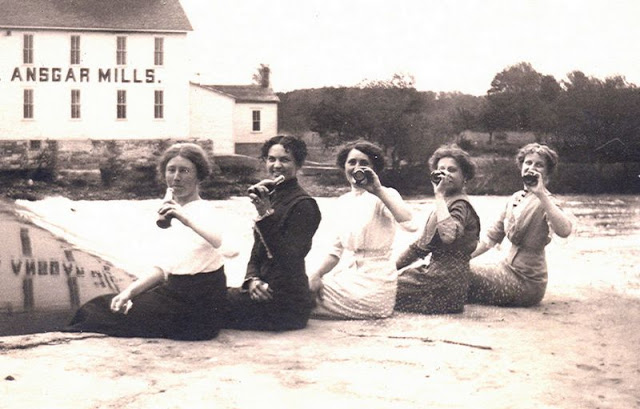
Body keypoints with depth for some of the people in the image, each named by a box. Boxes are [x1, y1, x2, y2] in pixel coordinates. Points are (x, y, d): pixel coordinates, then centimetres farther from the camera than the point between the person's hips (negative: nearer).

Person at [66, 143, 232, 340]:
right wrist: (130, 291, 1)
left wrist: (186, 219, -49)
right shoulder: (170, 215, 13)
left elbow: (218, 240, -35)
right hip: (173, 291, 8)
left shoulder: (204, 211, -12)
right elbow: (162, 268, 15)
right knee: (96, 308, 0)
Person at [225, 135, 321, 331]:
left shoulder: (303, 204, -12)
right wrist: (252, 279, -7)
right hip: (267, 291, 9)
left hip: (285, 303, -9)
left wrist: (266, 214, -28)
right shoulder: (271, 197, 15)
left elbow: (289, 259, -23)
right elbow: (257, 252, 14)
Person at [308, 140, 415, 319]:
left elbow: (409, 223, -30)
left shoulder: (385, 196, -9)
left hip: (373, 283, -7)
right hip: (346, 275, 7)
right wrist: (317, 275, 0)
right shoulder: (344, 201, 13)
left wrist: (378, 190, -29)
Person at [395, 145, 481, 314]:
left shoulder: (460, 205, -12)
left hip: (445, 285, -10)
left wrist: (439, 195, -26)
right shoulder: (445, 204, 19)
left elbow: (449, 235, -36)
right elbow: (421, 246, 23)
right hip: (434, 272, 10)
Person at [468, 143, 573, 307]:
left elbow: (564, 230, -37)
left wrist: (541, 193, -35)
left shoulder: (544, 202, -15)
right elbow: (492, 237, 15)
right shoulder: (515, 198, 9)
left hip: (525, 283, -8)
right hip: (508, 268, 8)